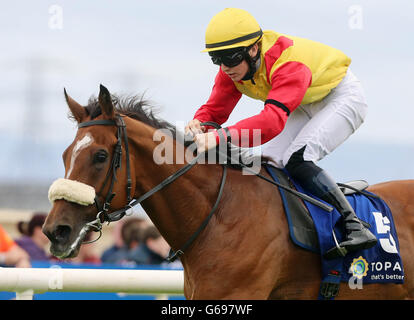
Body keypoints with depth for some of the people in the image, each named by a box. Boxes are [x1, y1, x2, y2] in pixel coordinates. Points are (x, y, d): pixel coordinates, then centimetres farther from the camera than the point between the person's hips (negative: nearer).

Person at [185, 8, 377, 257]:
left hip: (342, 98, -8)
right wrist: (198, 124, -38)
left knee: (296, 161, -27)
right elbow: (216, 108, -12)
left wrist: (220, 137, -66)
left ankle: (355, 225, -24)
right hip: (306, 106, 8)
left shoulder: (289, 64, -41)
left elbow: (273, 120, -55)